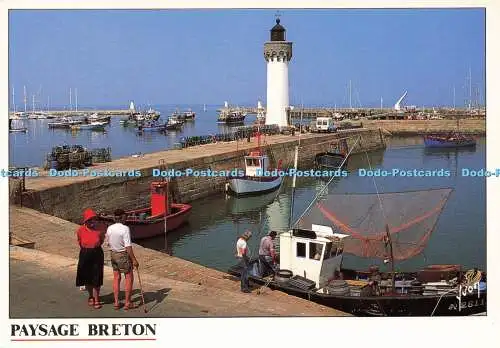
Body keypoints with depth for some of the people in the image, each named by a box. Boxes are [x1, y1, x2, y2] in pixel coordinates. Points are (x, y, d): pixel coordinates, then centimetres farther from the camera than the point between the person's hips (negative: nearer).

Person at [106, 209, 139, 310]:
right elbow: (128, 246, -21)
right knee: (129, 278, 6)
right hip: (124, 255, -6)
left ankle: (116, 302, 18)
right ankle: (127, 303, 9)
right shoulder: (125, 229, -19)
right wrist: (134, 260, -17)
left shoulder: (109, 228, -1)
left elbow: (109, 243, 9)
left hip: (113, 254, 6)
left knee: (116, 278, 14)